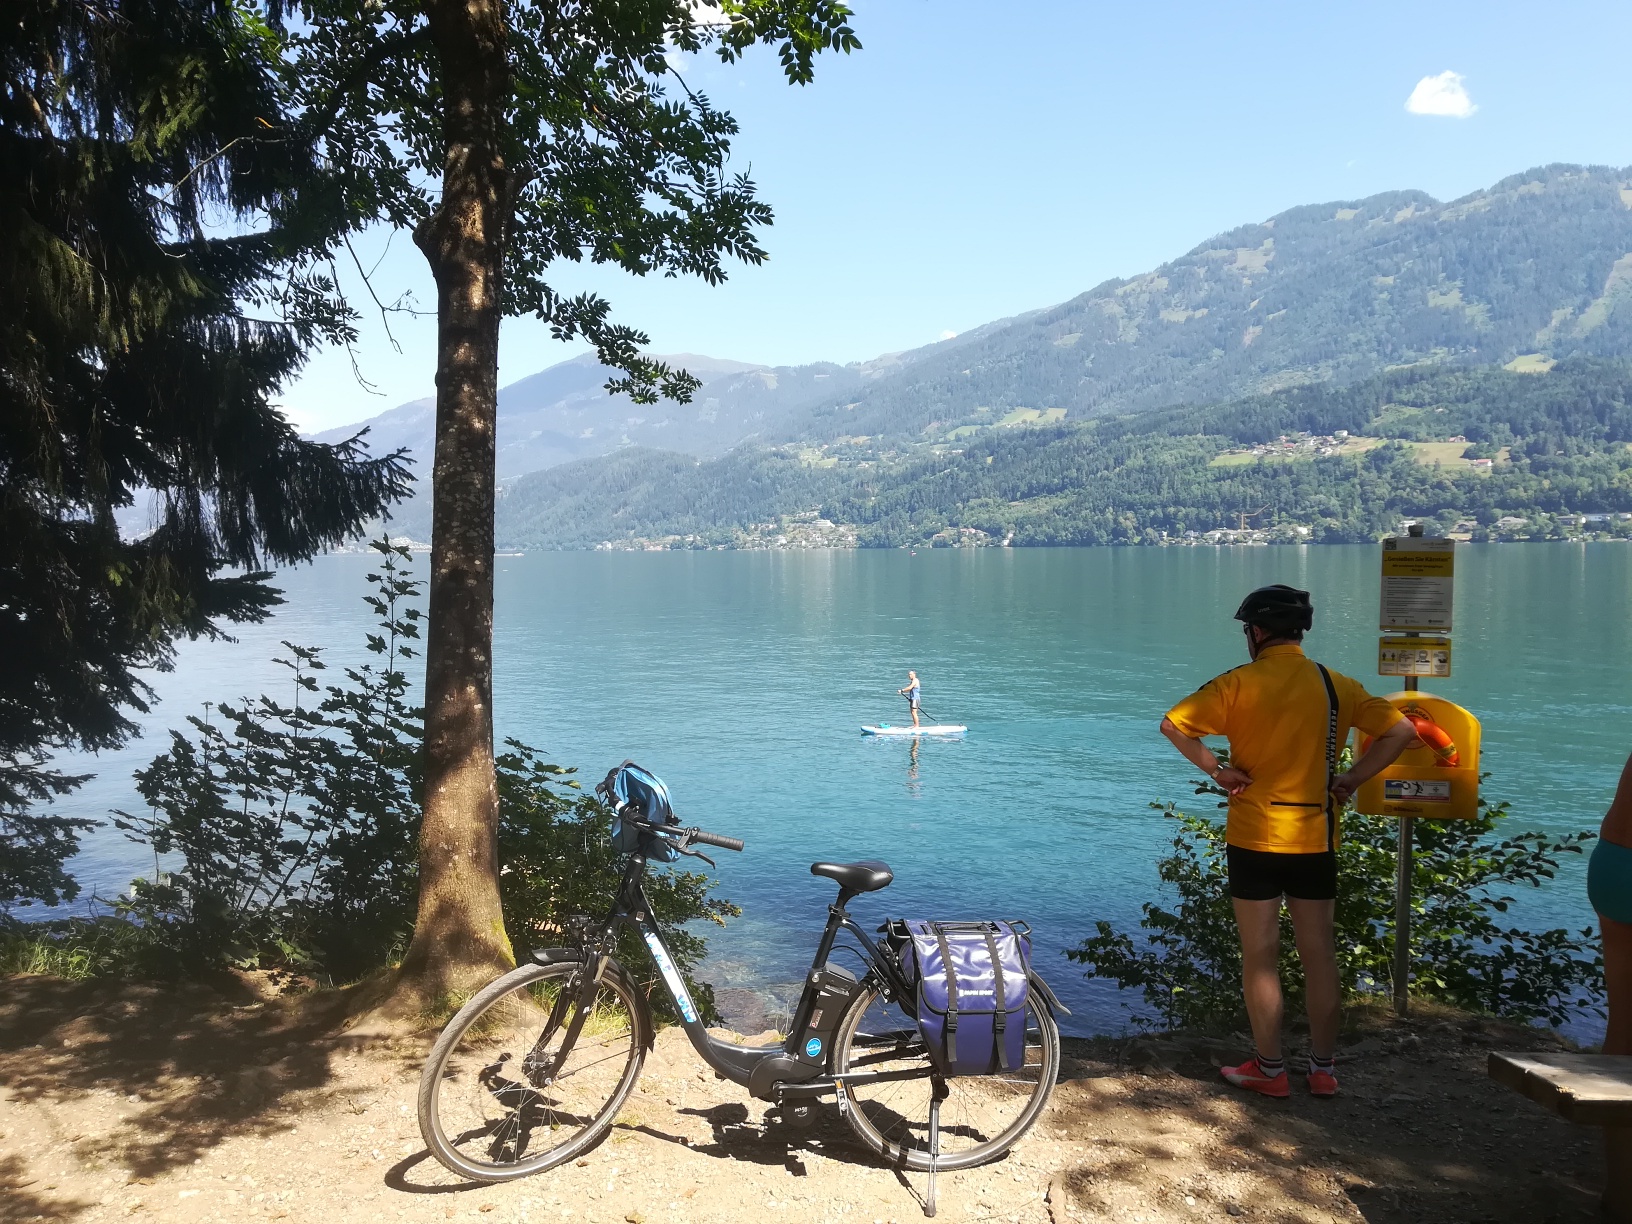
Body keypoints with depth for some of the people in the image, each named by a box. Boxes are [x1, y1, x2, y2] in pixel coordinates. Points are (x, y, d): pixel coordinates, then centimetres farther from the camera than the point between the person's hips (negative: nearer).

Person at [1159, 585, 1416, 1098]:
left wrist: (1217, 770, -9)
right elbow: (1400, 732, 1)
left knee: (1260, 955, 6)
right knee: (1318, 952, 12)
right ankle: (1323, 1069, 20)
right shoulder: (1337, 685, 2)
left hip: (1254, 838, -3)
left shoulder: (1240, 683, -9)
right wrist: (1352, 778, 1)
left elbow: (1173, 724, -18)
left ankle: (1270, 1069, 14)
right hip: (1315, 838, 3)